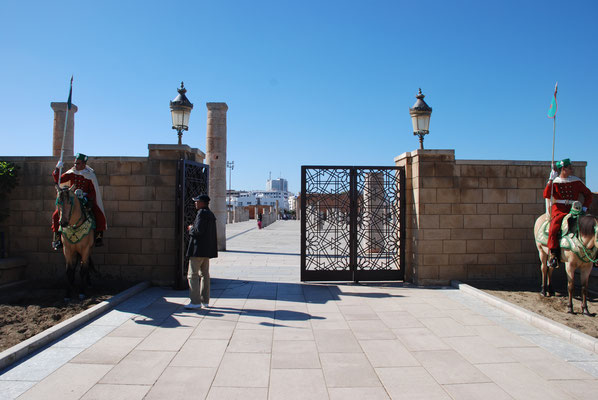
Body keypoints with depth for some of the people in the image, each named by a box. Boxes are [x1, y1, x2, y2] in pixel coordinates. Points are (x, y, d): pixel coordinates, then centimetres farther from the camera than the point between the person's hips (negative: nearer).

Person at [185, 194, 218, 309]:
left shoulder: (202, 213, -14)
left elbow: (199, 230, -24)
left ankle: (195, 302, -6)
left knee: (192, 275, -5)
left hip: (199, 248, -10)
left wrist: (191, 228, -5)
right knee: (204, 274, 13)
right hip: (207, 249, 10)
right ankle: (205, 301, 18)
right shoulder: (210, 214, 15)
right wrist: (193, 229, 14)